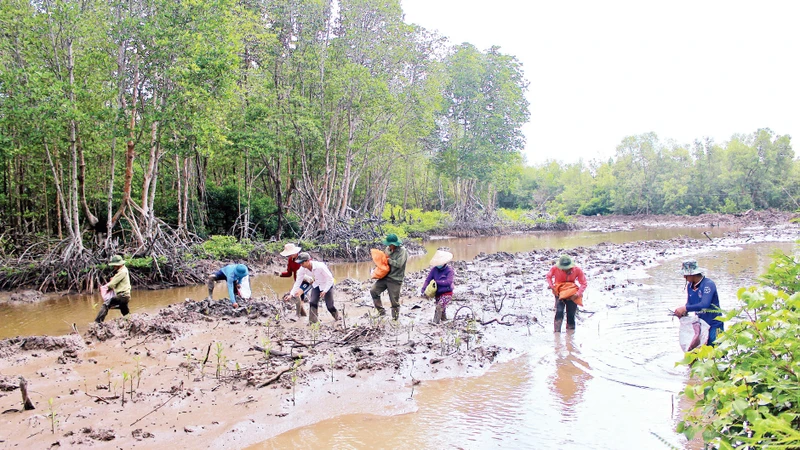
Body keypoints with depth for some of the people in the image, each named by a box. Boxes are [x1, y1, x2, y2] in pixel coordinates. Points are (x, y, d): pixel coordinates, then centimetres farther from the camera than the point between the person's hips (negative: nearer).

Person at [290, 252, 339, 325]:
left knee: (329, 305, 2)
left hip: (327, 285, -5)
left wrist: (325, 291, -31)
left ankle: (337, 318, 29)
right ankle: (313, 321, -2)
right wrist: (292, 294, -24)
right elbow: (298, 282, -15)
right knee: (312, 302, -12)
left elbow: (330, 278, -26)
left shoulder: (320, 266, -36)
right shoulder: (302, 269, -21)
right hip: (316, 285, 5)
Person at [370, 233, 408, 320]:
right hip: (385, 277, 7)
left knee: (394, 301, 1)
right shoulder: (388, 249, 7)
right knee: (373, 291, -5)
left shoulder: (402, 251, -13)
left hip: (395, 280, -6)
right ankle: (381, 311, 5)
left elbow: (399, 264, -24)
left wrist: (388, 260, -15)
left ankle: (395, 318, 17)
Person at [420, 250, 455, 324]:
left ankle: (435, 322, -26)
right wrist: (423, 289, -17)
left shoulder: (449, 270, -11)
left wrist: (437, 282, -17)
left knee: (439, 306, -24)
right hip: (438, 293, 6)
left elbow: (448, 282, -20)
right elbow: (428, 279, -3)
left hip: (447, 293, -6)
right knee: (442, 309, 15)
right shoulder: (434, 269, 0)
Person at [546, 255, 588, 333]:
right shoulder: (555, 268, -13)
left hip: (572, 295, 1)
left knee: (571, 315, 2)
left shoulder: (577, 270, -13)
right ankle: (557, 332, -14)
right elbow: (549, 276, 7)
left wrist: (578, 294, -19)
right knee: (559, 312, -19)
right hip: (560, 293, -1)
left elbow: (583, 283, -6)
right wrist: (551, 286, -7)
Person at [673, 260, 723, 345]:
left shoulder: (708, 284, -19)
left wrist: (685, 308, -30)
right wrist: (682, 311, -13)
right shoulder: (689, 286, 4)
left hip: (714, 325, -7)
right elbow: (689, 303, 8)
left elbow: (705, 304, -30)